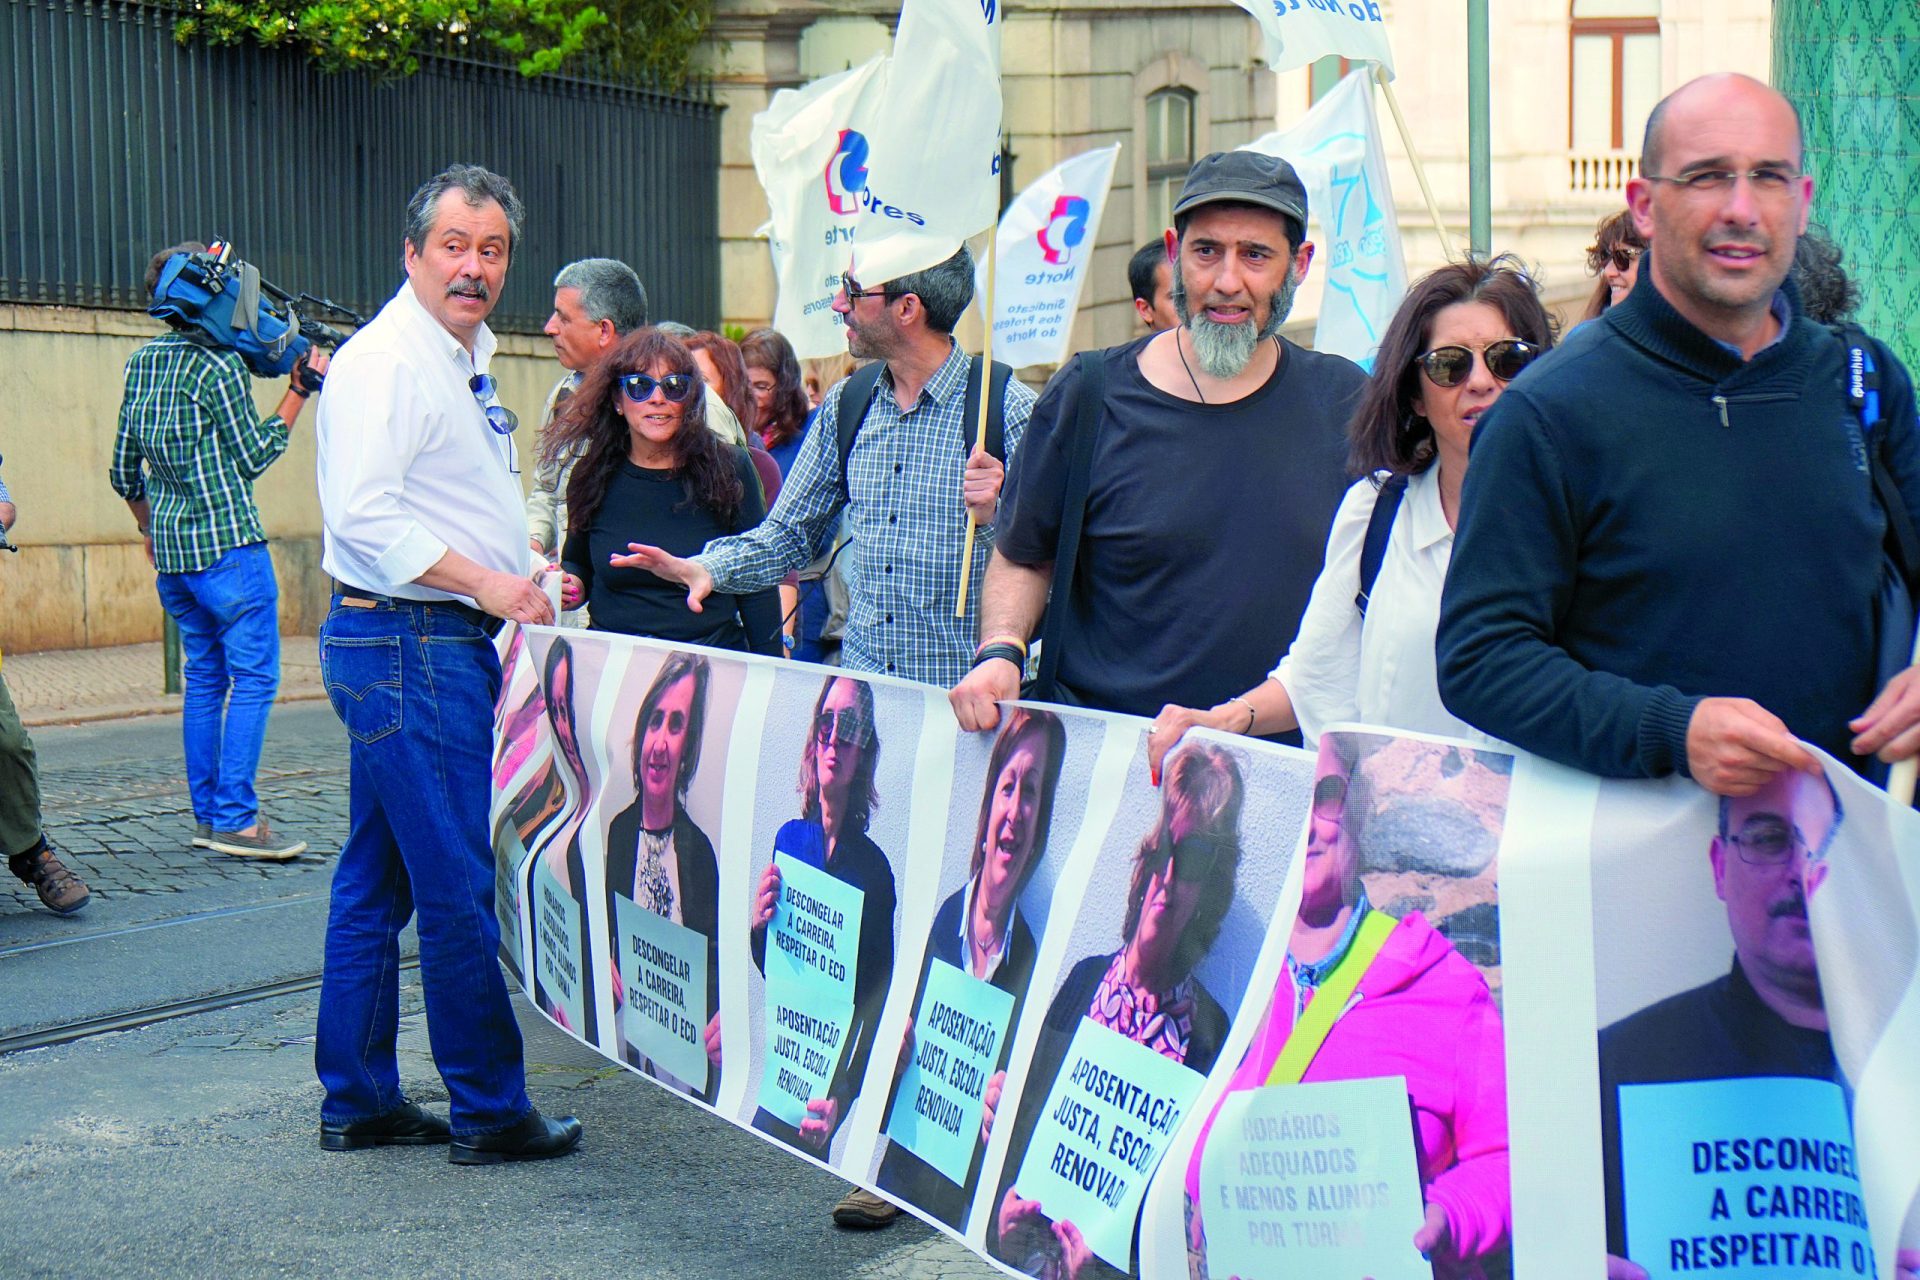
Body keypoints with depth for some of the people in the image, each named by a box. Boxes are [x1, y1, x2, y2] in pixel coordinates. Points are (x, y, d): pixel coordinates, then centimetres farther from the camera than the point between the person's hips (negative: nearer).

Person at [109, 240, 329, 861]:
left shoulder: (141, 362, 12)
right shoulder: (220, 365, -11)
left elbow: (123, 471, 16)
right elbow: (251, 458, -6)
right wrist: (298, 394, -2)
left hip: (170, 552, 8)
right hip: (227, 542, -8)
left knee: (204, 677, 13)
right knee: (254, 676, -5)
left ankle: (207, 815, 14)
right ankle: (236, 819, -9)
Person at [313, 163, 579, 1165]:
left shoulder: (462, 362, 18)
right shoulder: (385, 361, -14)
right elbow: (363, 514, -23)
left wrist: (522, 575, 14)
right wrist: (488, 583, -21)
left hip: (446, 645, 10)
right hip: (406, 646, -10)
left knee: (375, 883, 13)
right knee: (458, 887, -6)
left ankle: (357, 1102, 20)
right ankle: (489, 1111, 1)